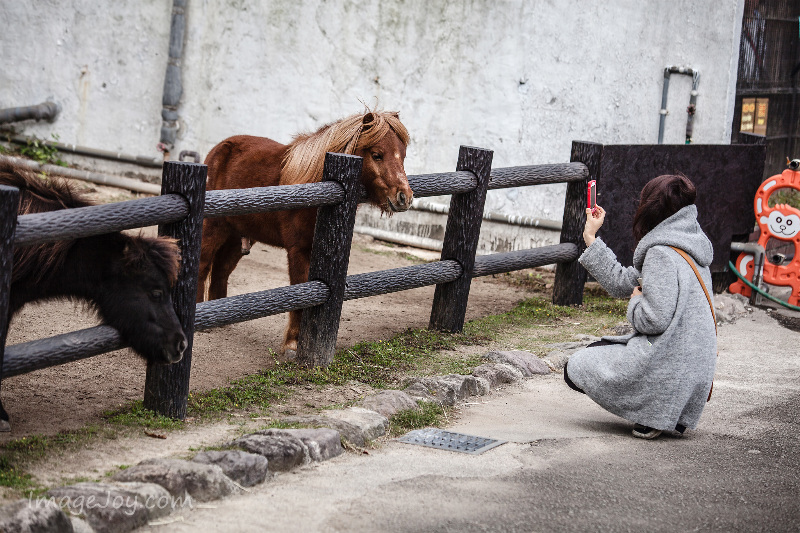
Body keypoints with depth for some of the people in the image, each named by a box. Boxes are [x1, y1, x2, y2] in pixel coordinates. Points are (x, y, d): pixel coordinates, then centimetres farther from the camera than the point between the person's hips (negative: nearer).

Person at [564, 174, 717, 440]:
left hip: (669, 370, -10)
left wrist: (637, 300, -5)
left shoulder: (661, 254, -18)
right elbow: (620, 283, 16)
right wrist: (590, 238, 19)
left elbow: (654, 319, -27)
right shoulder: (683, 248, 12)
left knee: (576, 368, 3)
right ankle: (662, 410, 10)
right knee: (596, 350, 28)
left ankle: (654, 413, -6)